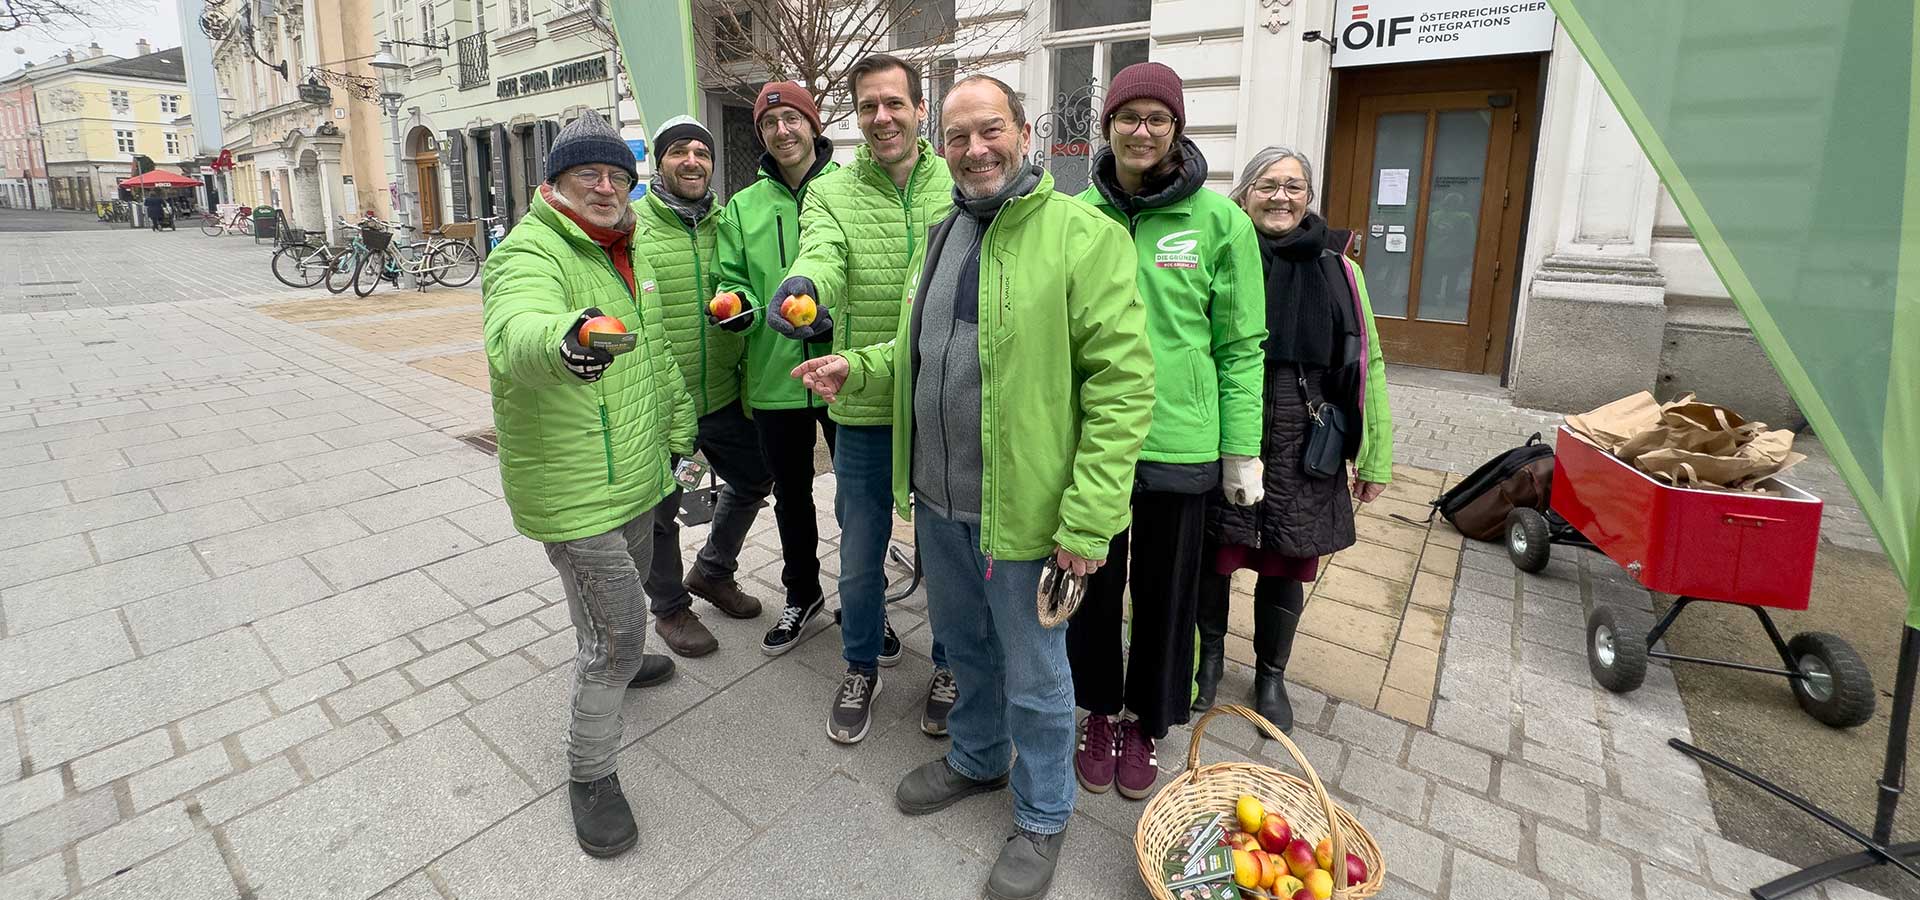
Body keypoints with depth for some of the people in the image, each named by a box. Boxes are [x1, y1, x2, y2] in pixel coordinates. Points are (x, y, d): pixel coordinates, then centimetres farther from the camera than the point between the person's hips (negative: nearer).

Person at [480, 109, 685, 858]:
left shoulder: (625, 254, 10)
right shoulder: (529, 254, -19)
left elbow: (655, 352, 20)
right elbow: (515, 338, -43)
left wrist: (680, 429, 21)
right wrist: (562, 340, -65)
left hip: (634, 473, 9)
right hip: (573, 488, -8)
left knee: (627, 582, 29)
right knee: (617, 628, -3)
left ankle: (615, 661, 58)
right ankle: (591, 773, 18)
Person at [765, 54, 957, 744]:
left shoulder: (959, 188, 2)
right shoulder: (831, 193, 0)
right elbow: (822, 254, -19)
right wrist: (802, 283, -43)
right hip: (864, 410, 0)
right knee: (860, 553, 15)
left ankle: (949, 666, 40)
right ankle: (862, 668, 41)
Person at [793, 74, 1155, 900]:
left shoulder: (1084, 235, -14)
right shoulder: (942, 234, 10)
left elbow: (1123, 384, -18)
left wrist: (1088, 520, -21)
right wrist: (858, 371, 3)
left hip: (1022, 506, -6)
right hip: (937, 497, 7)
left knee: (1032, 675, 11)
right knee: (964, 644, 25)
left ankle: (1041, 818, 36)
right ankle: (976, 758, 51)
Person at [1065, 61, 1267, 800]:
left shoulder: (1219, 221, -5)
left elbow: (1240, 345, -2)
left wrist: (1242, 451, -3)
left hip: (1178, 445, -1)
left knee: (1165, 592, 14)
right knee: (1094, 585, 16)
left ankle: (1144, 723, 37)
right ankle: (1100, 711, 39)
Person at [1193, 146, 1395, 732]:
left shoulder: (1337, 270, 5)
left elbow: (1367, 365, 7)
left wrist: (1375, 458, 6)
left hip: (1303, 451, 2)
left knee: (1286, 569, 11)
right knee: (1213, 556, 9)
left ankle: (1271, 675, 35)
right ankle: (1209, 655, 36)